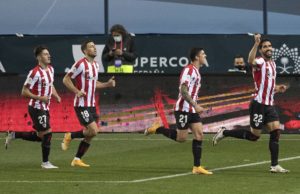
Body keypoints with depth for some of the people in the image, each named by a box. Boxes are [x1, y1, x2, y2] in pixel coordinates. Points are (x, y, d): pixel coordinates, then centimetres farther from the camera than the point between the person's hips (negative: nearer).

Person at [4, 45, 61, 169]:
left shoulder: (50, 69, 8)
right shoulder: (35, 73, -18)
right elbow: (24, 92, -16)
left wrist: (56, 95, 6)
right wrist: (40, 98, -24)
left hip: (44, 108, 9)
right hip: (37, 108, -9)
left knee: (40, 136, 14)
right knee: (47, 133, -8)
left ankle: (14, 135, 29)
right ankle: (45, 163, 4)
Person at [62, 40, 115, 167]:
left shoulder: (95, 65, 12)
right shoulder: (81, 64, -13)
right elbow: (66, 79, -10)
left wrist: (107, 84, 10)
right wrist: (77, 91, -21)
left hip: (92, 104, 8)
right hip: (81, 104, -8)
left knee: (89, 135, 5)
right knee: (93, 131, -17)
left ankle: (77, 160, 15)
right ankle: (70, 136, 5)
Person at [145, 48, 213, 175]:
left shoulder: (196, 71, 15)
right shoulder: (188, 70, -14)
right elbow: (183, 90, -23)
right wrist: (195, 106, -26)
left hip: (192, 110, 9)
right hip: (183, 109, -9)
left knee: (199, 134, -2)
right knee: (181, 138, -5)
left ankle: (197, 167, -2)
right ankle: (156, 129, 14)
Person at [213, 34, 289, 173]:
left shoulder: (272, 64, 17)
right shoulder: (260, 61, -10)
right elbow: (251, 61, -37)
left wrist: (278, 88, 10)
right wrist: (256, 44, -46)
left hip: (269, 104, 8)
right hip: (259, 104, -8)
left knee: (276, 132, -3)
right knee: (254, 135, -3)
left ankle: (274, 165, 0)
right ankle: (224, 133, 14)